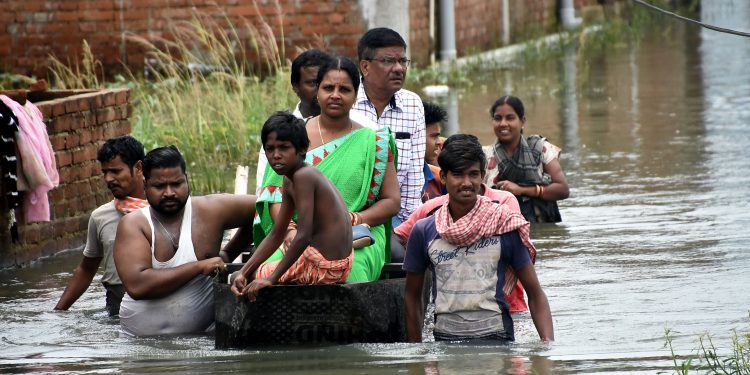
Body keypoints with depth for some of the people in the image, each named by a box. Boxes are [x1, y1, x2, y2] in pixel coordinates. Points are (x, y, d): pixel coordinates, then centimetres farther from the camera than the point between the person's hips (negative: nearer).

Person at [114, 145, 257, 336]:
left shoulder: (208, 211, 2)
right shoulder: (132, 225, -2)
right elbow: (136, 286, -16)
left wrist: (227, 254, 15)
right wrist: (199, 267, -15)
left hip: (200, 339, 0)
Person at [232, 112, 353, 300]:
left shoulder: (303, 176, -21)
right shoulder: (289, 181, 9)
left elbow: (303, 235, -26)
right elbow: (276, 236, 11)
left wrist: (272, 278, -23)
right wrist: (243, 272, 1)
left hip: (325, 268, -10)